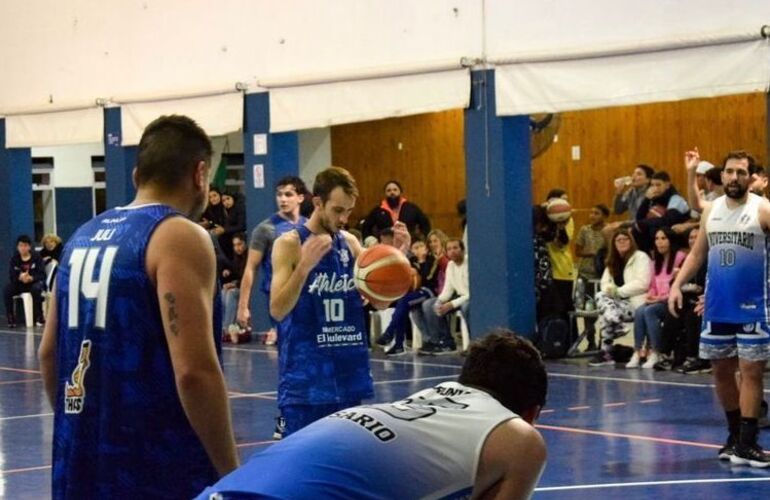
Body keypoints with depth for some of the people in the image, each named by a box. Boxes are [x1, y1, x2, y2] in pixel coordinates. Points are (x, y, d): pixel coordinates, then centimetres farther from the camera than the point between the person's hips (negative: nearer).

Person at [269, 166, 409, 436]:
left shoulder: (351, 243, 8)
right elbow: (277, 310, -18)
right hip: (305, 378, -6)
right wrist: (305, 266, -32)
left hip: (348, 373, 6)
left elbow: (381, 301, 9)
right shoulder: (289, 244, -9)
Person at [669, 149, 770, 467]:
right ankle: (735, 435, 26)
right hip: (717, 308, 5)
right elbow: (697, 254, 16)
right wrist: (677, 285, 6)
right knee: (721, 371, 11)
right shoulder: (711, 210, 8)